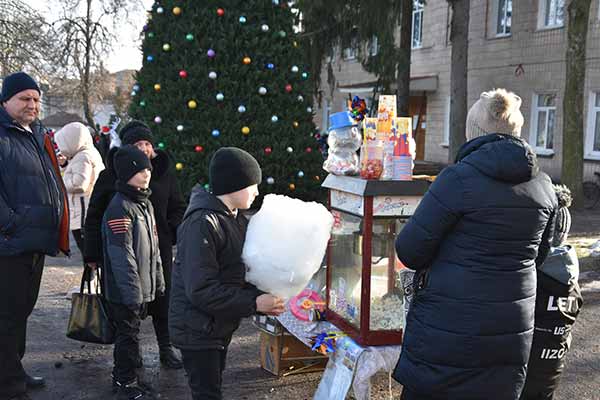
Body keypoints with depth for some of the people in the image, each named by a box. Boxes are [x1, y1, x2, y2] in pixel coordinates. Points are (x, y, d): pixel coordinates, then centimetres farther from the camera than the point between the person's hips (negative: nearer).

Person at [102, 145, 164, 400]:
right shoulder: (119, 208, -19)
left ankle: (123, 375, 32)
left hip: (144, 287, 8)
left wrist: (158, 281, 17)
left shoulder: (146, 204, 11)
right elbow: (122, 256, -22)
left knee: (131, 331, 18)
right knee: (128, 334, 3)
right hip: (125, 290, -8)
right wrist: (133, 292, -22)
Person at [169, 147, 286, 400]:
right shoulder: (202, 224, -23)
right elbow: (201, 289, -28)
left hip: (221, 326, 9)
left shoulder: (237, 220, 8)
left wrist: (265, 299, -10)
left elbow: (240, 272, 8)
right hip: (198, 330, -9)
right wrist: (254, 303, -25)